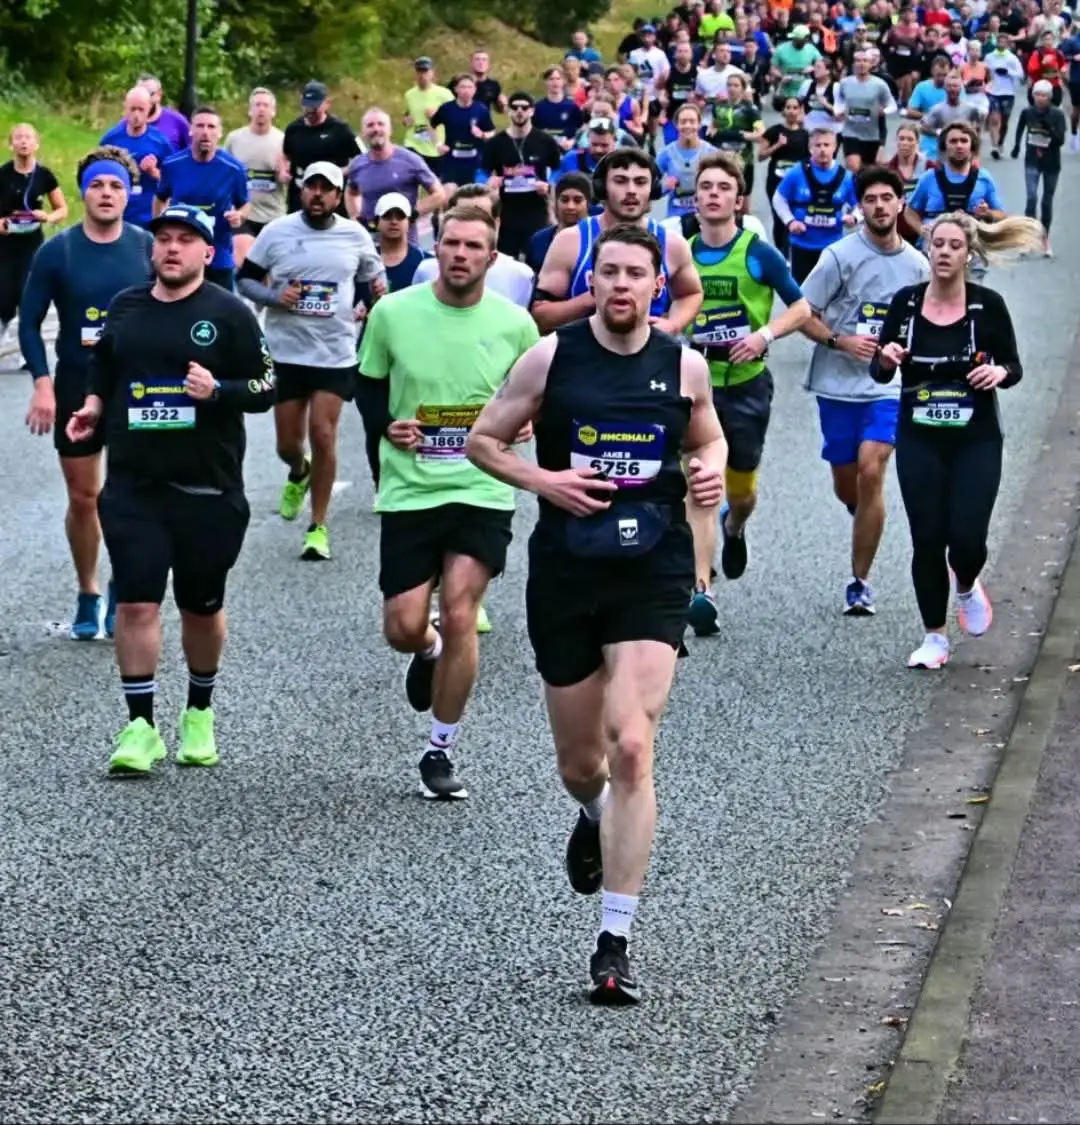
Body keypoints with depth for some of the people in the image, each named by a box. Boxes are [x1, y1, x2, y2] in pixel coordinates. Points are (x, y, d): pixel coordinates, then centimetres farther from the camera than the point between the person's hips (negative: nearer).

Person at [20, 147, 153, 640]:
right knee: (83, 498, 8)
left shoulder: (148, 248, -4)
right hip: (76, 387, 0)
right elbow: (29, 323, -3)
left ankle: (122, 590, 16)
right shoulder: (57, 252, -7)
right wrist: (42, 383, -13)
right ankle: (88, 597, 23)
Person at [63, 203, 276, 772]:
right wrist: (94, 408, 4)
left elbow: (265, 389, -3)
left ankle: (199, 713, 30)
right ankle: (140, 727, -2)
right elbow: (103, 375, 23)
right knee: (136, 603, -6)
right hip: (132, 486, 2)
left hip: (207, 488, -2)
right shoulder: (124, 308, 9)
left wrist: (218, 390, -21)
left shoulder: (228, 313, -3)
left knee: (202, 607, 11)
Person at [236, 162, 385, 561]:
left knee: (322, 434, -9)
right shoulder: (276, 232, -1)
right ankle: (299, 473, 45)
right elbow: (245, 280, 3)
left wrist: (378, 287, -2)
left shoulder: (355, 236, 2)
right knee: (288, 444, 6)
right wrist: (274, 296, -15)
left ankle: (318, 526, 2)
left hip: (336, 353, 0)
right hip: (286, 352, 1)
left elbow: (375, 275, 20)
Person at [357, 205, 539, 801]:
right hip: (409, 490, 1)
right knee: (403, 629, 0)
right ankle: (431, 652, 40)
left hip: (482, 490, -1)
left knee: (459, 616, -11)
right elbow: (368, 386, 10)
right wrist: (386, 425, -10)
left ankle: (441, 751, 6)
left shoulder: (515, 324, -3)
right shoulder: (392, 313, -4)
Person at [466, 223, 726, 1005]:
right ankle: (595, 818, 55)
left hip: (653, 579, -1)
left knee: (631, 748, -16)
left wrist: (710, 473, -3)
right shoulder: (551, 357, -2)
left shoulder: (684, 367, 1)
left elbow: (708, 440, 20)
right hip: (565, 577, 1)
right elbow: (483, 440, 5)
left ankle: (615, 943, -12)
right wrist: (541, 480, -12)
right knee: (579, 761, 13)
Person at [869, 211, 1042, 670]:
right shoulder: (904, 303, -2)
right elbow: (879, 373, 3)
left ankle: (967, 588, 26)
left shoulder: (988, 305, -6)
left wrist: (1000, 372, -19)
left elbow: (1013, 367, 3)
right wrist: (887, 358, -19)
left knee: (967, 538, -10)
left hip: (976, 443, -1)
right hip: (919, 442, 1)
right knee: (927, 540, 0)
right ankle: (935, 637, 17)